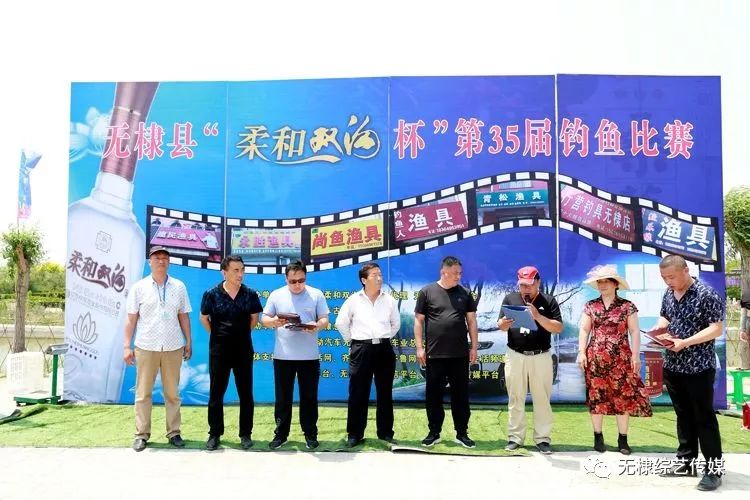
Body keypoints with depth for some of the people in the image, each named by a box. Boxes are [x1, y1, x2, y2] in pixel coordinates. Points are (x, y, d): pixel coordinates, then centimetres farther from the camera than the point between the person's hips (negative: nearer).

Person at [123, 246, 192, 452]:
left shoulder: (179, 287, 6)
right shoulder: (139, 287, 2)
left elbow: (183, 317, 10)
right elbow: (131, 319, 2)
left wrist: (188, 342, 7)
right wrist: (126, 346, -2)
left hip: (173, 347, 1)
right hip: (145, 347, -1)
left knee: (172, 393, 7)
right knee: (143, 393, 4)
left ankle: (174, 432, 15)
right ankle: (142, 434, 13)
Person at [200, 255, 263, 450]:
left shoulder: (250, 294, -4)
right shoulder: (212, 294, -8)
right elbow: (204, 318, 7)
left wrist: (241, 334, 10)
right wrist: (218, 336, 8)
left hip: (244, 350, 1)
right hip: (219, 350, -1)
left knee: (246, 393, 6)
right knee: (216, 393, 7)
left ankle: (246, 434, 17)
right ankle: (215, 433, 20)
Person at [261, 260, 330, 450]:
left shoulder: (316, 294, 2)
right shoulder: (276, 295, 4)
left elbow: (325, 319, 2)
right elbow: (264, 319, 5)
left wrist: (317, 326, -21)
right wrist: (274, 322, -17)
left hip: (309, 356, 0)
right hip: (283, 356, 1)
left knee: (309, 397, 7)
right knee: (282, 397, 8)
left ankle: (310, 434, 18)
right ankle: (281, 434, 19)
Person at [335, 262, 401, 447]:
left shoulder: (389, 300, 5)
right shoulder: (353, 300, -1)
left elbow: (396, 323, 17)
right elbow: (341, 323, 6)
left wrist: (384, 339, 12)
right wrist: (351, 340, 5)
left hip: (384, 349, 2)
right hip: (361, 349, -2)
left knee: (385, 393, 8)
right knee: (358, 393, 1)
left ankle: (386, 432, 19)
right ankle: (355, 434, 11)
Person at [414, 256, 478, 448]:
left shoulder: (465, 293, 7)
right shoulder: (427, 292, 0)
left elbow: (471, 321, 10)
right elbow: (418, 320, 1)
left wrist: (474, 347, 4)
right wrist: (419, 347, -4)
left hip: (460, 355, 2)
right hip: (434, 355, -2)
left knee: (461, 395, 8)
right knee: (433, 395, 6)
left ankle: (462, 433, 18)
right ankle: (434, 433, 19)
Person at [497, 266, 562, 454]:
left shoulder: (548, 301, 1)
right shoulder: (510, 298, 6)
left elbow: (558, 328, -5)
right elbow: (500, 326, 4)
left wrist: (538, 317, -19)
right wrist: (505, 323, -20)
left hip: (541, 357, -1)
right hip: (515, 356, 1)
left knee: (542, 399, 4)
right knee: (515, 399, 7)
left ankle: (543, 438, 13)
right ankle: (515, 437, 14)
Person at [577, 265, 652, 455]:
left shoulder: (627, 306, 2)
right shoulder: (590, 306, 7)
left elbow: (634, 331, 1)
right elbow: (584, 330, 6)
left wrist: (636, 355, -5)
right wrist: (581, 352, -3)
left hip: (620, 358, -1)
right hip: (595, 358, 1)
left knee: (623, 397, 0)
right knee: (596, 396, 4)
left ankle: (623, 439, 9)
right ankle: (598, 436, 15)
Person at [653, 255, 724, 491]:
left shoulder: (706, 294, -15)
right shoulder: (668, 293, 7)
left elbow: (717, 328, -18)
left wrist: (685, 342, -26)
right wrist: (657, 329, -2)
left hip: (699, 368, -7)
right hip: (673, 366, 7)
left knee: (704, 418, 1)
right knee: (683, 416, 15)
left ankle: (713, 469, 10)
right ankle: (686, 461, 24)